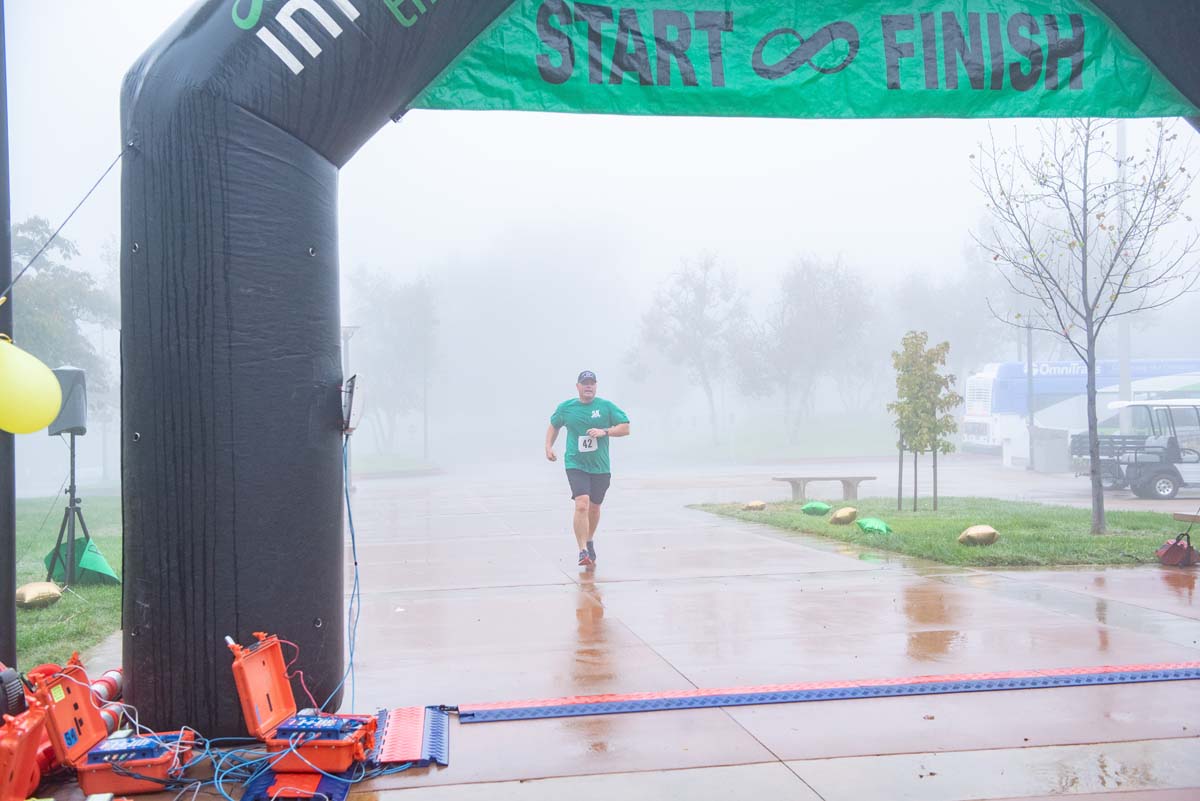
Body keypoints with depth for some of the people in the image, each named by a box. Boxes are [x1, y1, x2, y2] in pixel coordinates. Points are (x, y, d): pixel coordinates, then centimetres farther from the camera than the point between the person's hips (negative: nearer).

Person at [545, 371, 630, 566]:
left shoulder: (607, 406, -1)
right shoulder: (565, 408, 2)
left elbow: (625, 428, -3)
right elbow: (554, 426, 20)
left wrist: (604, 431, -17)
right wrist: (549, 446, 6)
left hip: (600, 467, 2)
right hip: (576, 465, -2)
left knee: (594, 507, 16)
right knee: (581, 505, -20)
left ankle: (589, 540, 42)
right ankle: (583, 551, -19)